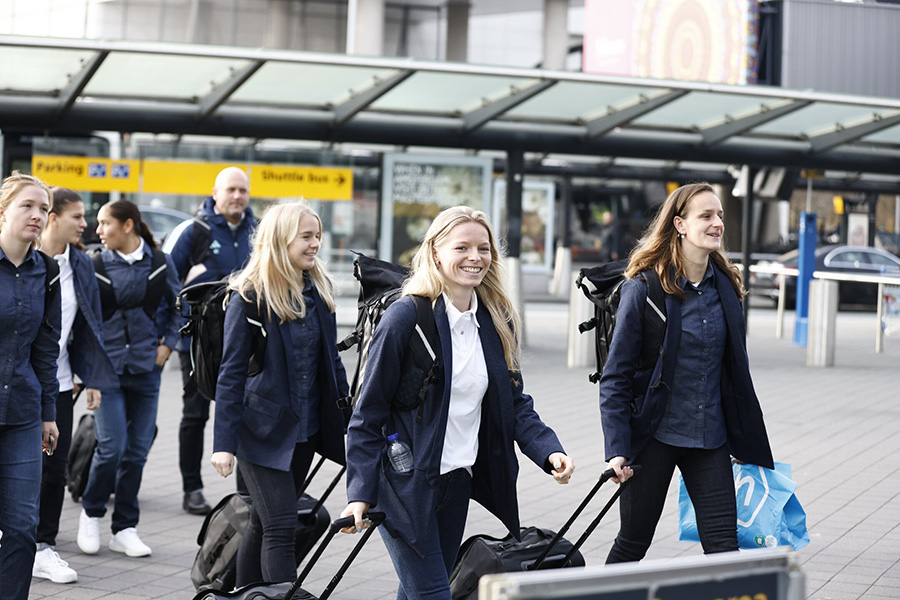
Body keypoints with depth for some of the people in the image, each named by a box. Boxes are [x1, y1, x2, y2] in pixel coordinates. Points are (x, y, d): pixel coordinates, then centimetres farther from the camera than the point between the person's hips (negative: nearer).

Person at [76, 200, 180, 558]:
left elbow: (177, 306, 15)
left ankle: (124, 530, 15)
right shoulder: (95, 267, -1)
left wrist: (168, 343, 5)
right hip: (108, 367, -2)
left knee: (137, 450, 5)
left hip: (146, 368, 2)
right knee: (111, 446, -10)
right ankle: (91, 513, 14)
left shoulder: (160, 263, 2)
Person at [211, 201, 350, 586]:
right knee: (280, 527, -9)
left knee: (264, 524, 14)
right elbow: (231, 372, -11)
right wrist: (224, 443, -15)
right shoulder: (250, 295, -12)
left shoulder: (320, 289, 6)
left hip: (306, 428, 6)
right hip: (263, 429, -6)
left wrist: (350, 418, 15)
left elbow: (331, 358, 15)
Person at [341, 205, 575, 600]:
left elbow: (515, 401, 10)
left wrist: (548, 450, -8)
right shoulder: (405, 318, -14)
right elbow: (368, 413, -11)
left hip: (457, 479, 6)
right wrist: (360, 493, -15)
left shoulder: (499, 322, 5)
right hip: (404, 481, -6)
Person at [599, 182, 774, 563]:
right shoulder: (644, 287, -10)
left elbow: (736, 371, 13)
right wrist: (617, 451, -17)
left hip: (710, 438, 4)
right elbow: (616, 376, -10)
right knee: (633, 542, 10)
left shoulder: (725, 286, 5)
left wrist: (746, 445, 14)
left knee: (724, 546, -1)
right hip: (655, 434, -4)